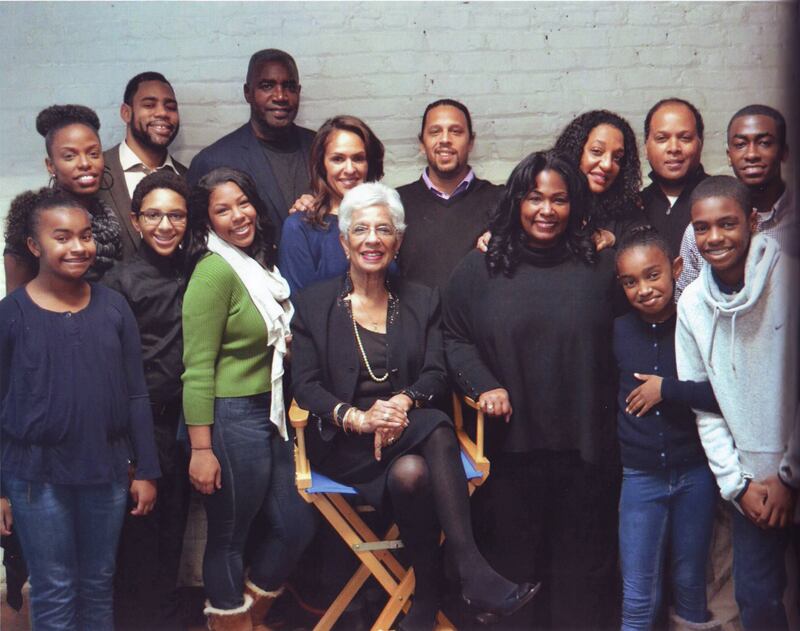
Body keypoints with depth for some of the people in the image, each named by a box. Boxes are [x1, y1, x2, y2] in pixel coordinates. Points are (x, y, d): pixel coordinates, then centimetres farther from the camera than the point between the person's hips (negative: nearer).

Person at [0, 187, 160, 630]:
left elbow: (136, 395, 4)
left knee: (99, 585, 16)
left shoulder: (113, 306, 0)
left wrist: (146, 470, 3)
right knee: (54, 594, 8)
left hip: (108, 470, 2)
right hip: (38, 477, -2)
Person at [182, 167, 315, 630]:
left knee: (297, 525, 14)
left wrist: (287, 345, 7)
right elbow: (198, 368, -17)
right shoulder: (215, 271, -15)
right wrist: (201, 449, -19)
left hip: (271, 414, 9)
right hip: (232, 417, -9)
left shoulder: (261, 264, 10)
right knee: (229, 538, 6)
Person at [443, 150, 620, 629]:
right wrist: (483, 384, -8)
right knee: (512, 558, 11)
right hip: (509, 443, 0)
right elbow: (454, 338, 7)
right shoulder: (480, 269, 5)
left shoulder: (601, 267, 4)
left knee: (582, 562, 11)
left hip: (585, 446, 0)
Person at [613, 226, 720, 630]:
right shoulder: (616, 332, -3)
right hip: (640, 475, 1)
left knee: (690, 582, 16)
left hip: (695, 472, 0)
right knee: (638, 598, 5)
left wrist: (667, 389, -19)